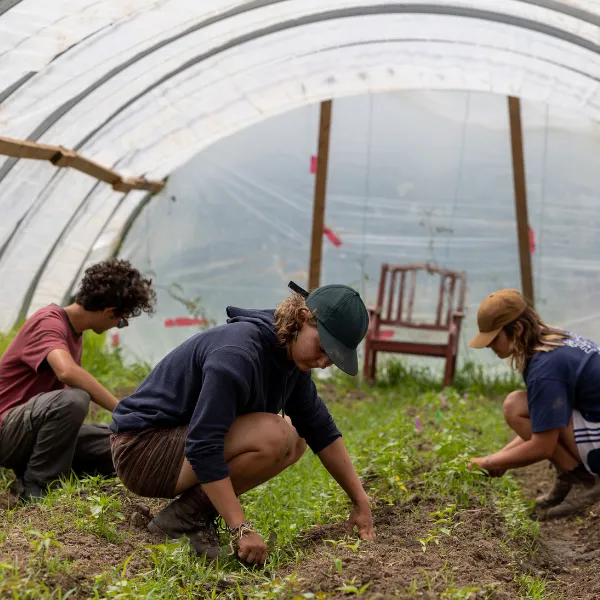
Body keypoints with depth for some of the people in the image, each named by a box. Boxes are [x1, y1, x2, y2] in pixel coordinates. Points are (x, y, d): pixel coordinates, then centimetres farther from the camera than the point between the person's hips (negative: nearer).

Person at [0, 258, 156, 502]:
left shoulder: (74, 331, 12)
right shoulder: (49, 322, -18)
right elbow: (67, 372, -37)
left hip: (36, 428, 9)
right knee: (73, 400, -36)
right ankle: (34, 485, -19)